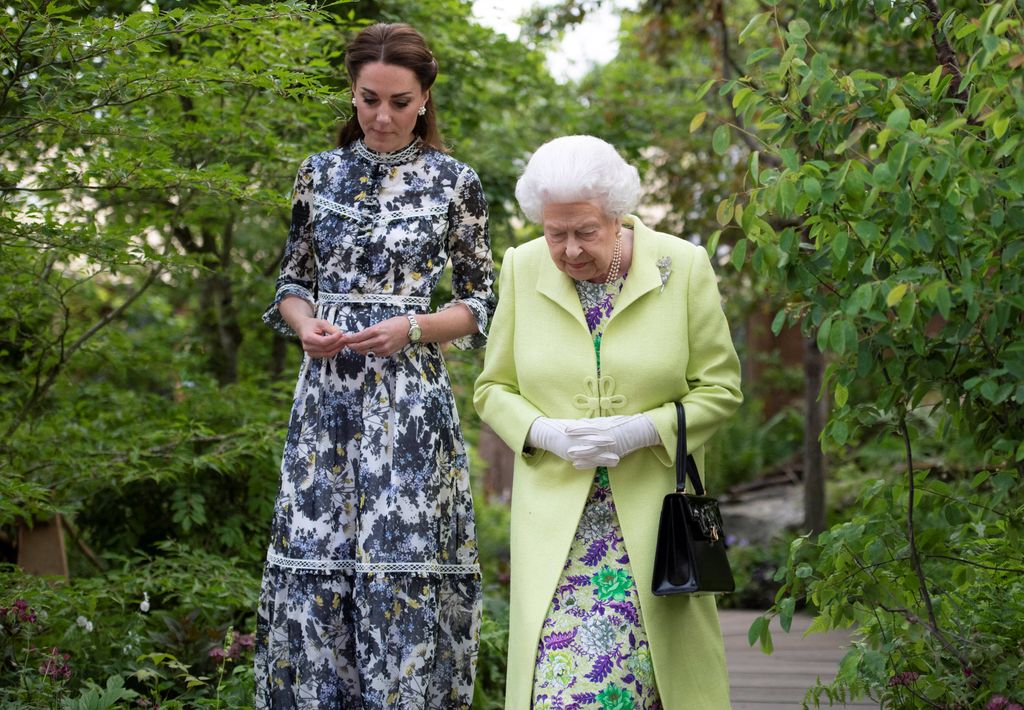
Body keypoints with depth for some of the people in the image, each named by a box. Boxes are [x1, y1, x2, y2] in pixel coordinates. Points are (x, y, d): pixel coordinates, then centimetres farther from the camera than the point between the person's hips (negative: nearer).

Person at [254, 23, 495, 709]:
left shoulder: (454, 182, 2)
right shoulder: (320, 174, 10)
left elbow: (478, 304, 5)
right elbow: (293, 280, 15)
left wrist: (411, 328, -12)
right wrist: (304, 324, -7)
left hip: (411, 395, -2)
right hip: (327, 394, 3)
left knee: (403, 561, -4)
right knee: (315, 560, 1)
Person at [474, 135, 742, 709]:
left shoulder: (684, 267, -5)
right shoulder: (522, 269, 0)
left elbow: (720, 388, 0)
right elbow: (494, 388, 8)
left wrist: (639, 431, -15)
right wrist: (546, 433, -12)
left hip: (653, 516, -1)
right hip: (554, 518, 1)